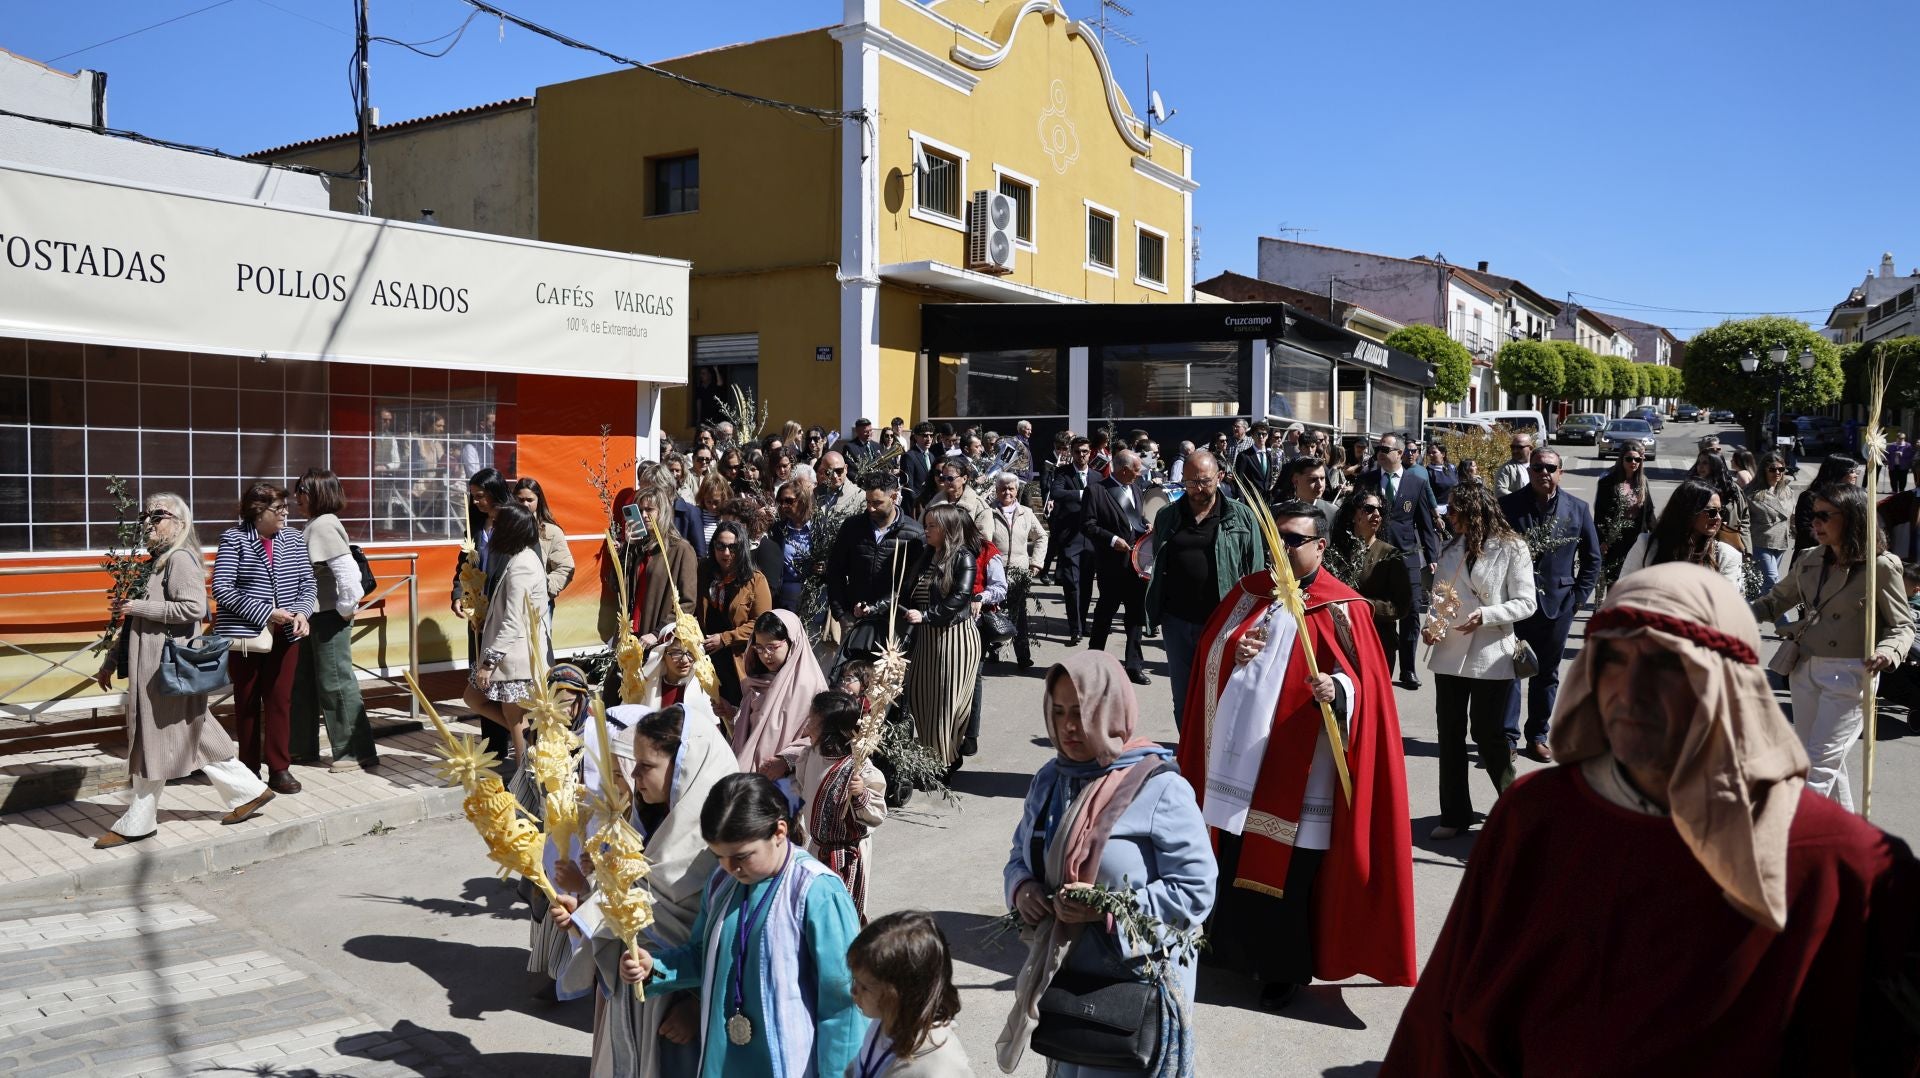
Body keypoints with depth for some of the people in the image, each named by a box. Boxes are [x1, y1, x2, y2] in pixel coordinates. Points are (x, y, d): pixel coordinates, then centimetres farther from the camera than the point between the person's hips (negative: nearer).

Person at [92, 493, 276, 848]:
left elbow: (194, 607, -24)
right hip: (150, 666, 9)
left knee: (155, 742, 0)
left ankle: (136, 824, 9)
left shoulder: (180, 559, -11)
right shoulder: (156, 562, 16)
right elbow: (134, 620, 21)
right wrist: (110, 661, 21)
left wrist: (138, 606, -18)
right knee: (193, 738, 10)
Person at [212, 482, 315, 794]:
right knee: (247, 703, 8)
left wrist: (302, 611, -12)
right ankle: (249, 768, 19)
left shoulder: (293, 540, 5)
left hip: (285, 636, 3)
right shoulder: (233, 539, -6)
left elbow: (308, 584, 8)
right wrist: (266, 613, -17)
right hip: (245, 635, -3)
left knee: (280, 700, 4)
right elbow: (222, 590, -11)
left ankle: (280, 768, 11)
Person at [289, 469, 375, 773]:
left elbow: (347, 569, -27)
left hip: (329, 617, -10)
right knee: (303, 681, 18)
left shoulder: (323, 526, -18)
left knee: (336, 684, -5)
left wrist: (347, 607, -19)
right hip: (314, 615, 10)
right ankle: (303, 745, 31)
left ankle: (358, 753, 2)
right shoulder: (314, 525, 12)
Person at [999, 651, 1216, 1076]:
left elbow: (1197, 890, -19)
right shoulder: (1050, 779, 2)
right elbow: (1021, 854, 14)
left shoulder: (1161, 789, -18)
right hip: (1060, 974, 6)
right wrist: (1021, 888, -9)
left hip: (1136, 982, -6)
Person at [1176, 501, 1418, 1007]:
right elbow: (1209, 657, 14)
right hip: (1236, 756, 5)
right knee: (1229, 861, 13)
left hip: (1293, 769, -5)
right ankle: (1234, 946, 33)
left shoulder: (1341, 610, -7)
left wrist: (1337, 690, -31)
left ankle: (1285, 966, 21)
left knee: (1286, 872, 2)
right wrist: (1236, 655, -8)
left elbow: (1364, 683, -10)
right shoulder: (1247, 593, 10)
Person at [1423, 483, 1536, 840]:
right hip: (1449, 653, 5)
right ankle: (1454, 814, 19)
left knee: (1487, 733, 2)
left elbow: (1526, 603, -8)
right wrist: (1430, 625, -6)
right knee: (1450, 733, 8)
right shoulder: (1450, 549, 9)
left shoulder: (1511, 549, -6)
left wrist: (1485, 615, -22)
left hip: (1490, 656, -5)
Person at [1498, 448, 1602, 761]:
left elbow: (1592, 557, 9)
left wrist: (1579, 596, 3)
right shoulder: (1509, 506, -3)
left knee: (1547, 674, 11)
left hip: (1557, 605, 2)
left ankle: (1537, 736, 22)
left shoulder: (1577, 509, 3)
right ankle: (1507, 737, 6)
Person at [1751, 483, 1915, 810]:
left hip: (1849, 675, -7)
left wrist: (1888, 652, -26)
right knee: (1820, 758, 16)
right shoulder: (1810, 563, 6)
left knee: (1820, 762, -6)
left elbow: (1902, 624, -6)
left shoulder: (1881, 567, -11)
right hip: (1806, 669, 7)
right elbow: (1777, 600, 17)